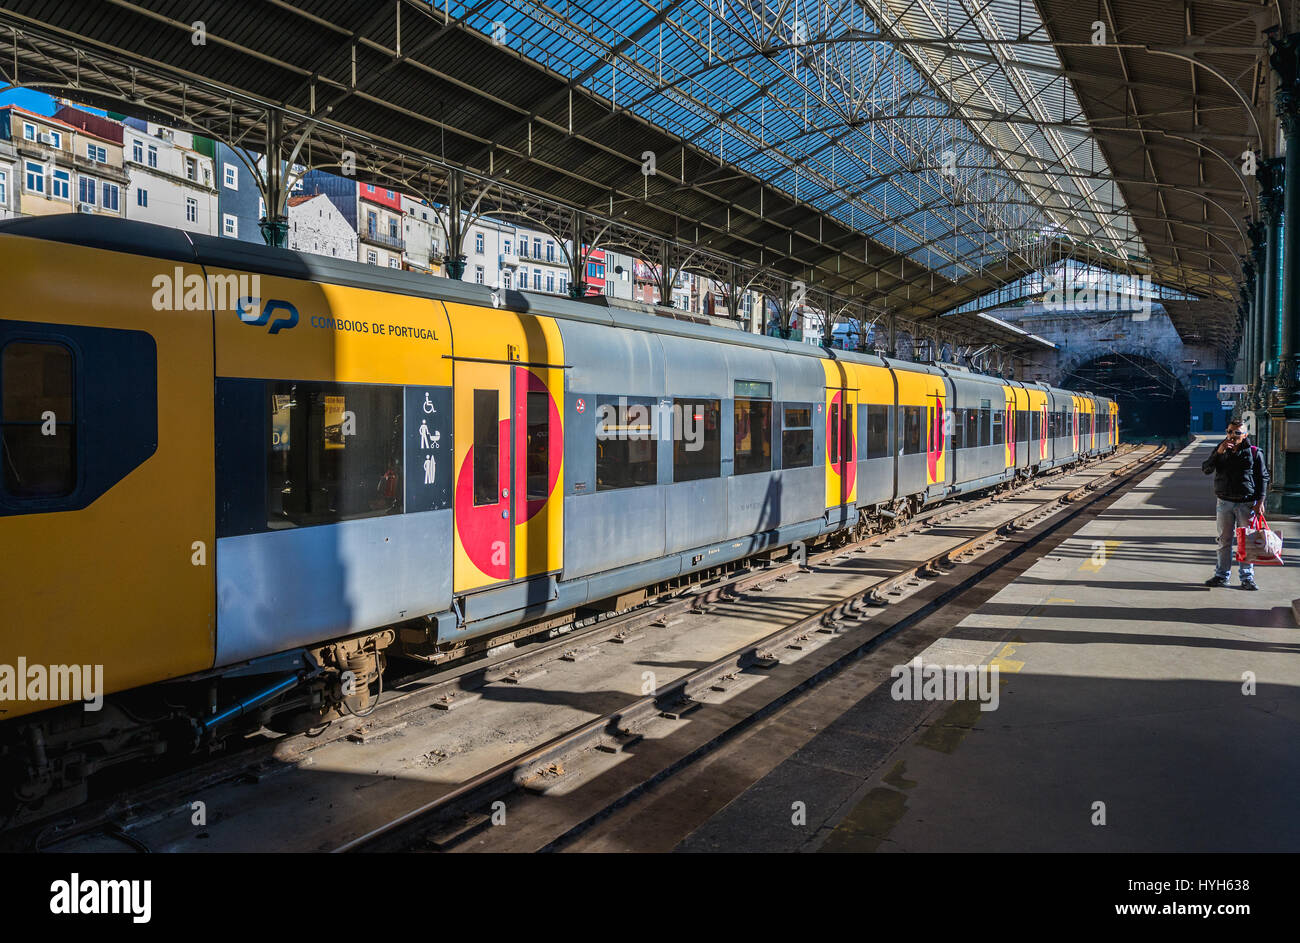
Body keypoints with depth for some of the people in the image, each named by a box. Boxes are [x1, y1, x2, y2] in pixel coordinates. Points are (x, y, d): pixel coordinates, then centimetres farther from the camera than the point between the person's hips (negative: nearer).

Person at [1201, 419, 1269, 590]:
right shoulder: (1221, 451, 6)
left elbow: (1263, 478, 1)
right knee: (1225, 541, 8)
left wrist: (1260, 501, -6)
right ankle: (1222, 575, 15)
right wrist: (1218, 453, -18)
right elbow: (1206, 469, -5)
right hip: (1224, 502, 2)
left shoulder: (1254, 453, -1)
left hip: (1247, 503, -2)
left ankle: (1247, 577, 12)